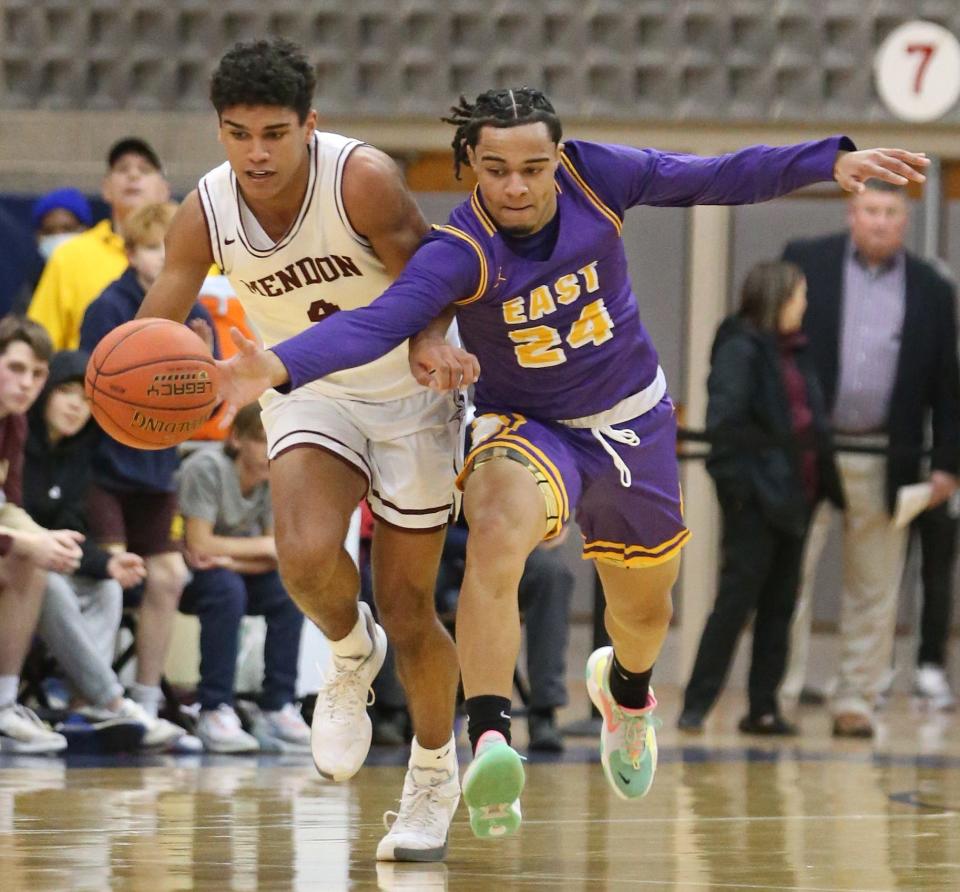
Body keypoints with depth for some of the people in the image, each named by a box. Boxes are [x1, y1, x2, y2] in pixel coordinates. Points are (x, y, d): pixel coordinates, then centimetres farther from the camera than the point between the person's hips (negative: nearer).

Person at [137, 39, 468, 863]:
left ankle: (435, 776, 29)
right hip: (307, 392, 2)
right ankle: (352, 655, 7)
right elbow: (154, 330, -13)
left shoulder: (362, 179, -27)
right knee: (306, 554, -29)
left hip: (409, 393, -2)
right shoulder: (205, 215, -16)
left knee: (408, 610, 2)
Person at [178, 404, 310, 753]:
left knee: (287, 589, -19)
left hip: (232, 569, 6)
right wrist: (264, 546, -19)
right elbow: (198, 544, -27)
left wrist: (230, 559, -26)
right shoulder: (207, 468, -24)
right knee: (227, 589, -34)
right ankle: (215, 712, -33)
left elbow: (275, 559, -8)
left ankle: (279, 706, -13)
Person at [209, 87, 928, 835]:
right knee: (497, 533, -38)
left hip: (633, 421, 4)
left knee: (644, 608, 20)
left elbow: (713, 179, -6)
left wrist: (832, 160, -9)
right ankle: (490, 741, -45)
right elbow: (376, 321, -40)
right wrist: (281, 368, -57)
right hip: (528, 430, -4)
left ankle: (625, 686, 59)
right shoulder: (459, 253, -27)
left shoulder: (594, 175, -17)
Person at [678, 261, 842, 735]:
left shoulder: (795, 353, 13)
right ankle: (697, 705, -1)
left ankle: (763, 708, 14)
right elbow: (723, 420, -17)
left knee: (779, 605, 9)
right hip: (754, 497, -8)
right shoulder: (741, 348, -10)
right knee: (737, 599, -6)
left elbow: (814, 420, 17)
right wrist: (742, 475, -17)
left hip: (793, 495, 8)